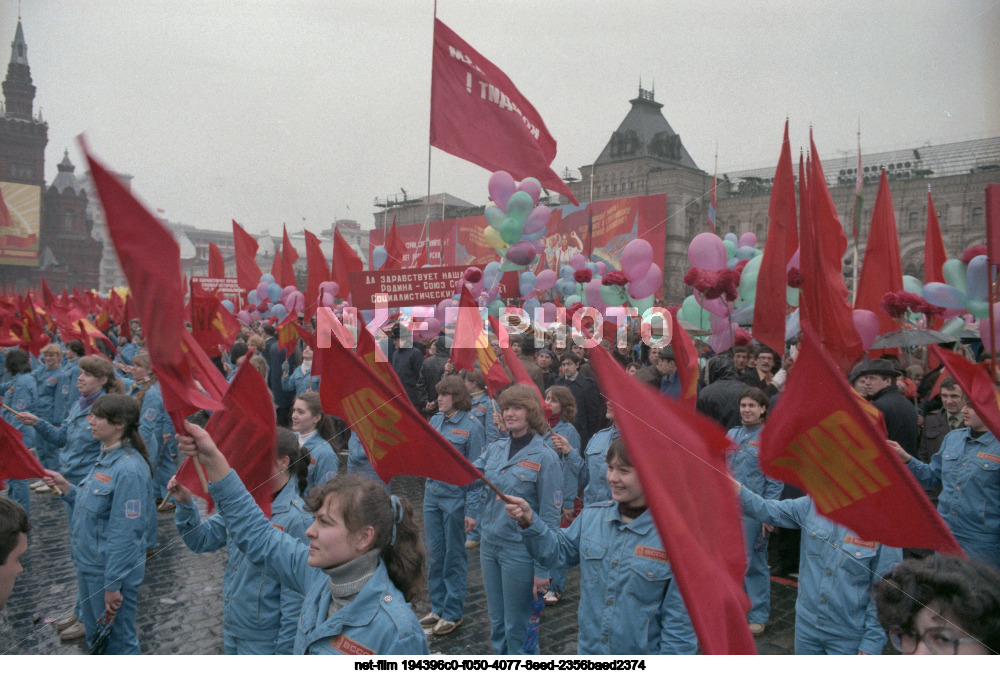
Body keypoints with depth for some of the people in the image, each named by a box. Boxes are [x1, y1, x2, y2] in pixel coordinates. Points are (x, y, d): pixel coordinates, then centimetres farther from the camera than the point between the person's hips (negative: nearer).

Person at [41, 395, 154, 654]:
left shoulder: (129, 469, -24)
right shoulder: (106, 458, 6)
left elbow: (124, 533, -23)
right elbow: (93, 504, 11)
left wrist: (113, 585, -20)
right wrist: (65, 486, 0)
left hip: (113, 569, -9)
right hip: (89, 564, 9)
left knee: (118, 642, 8)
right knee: (94, 635, 25)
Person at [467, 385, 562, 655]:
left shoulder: (545, 457, -14)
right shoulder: (495, 448, 2)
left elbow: (550, 516, -14)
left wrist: (543, 570, -14)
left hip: (520, 551, -6)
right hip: (489, 546, 6)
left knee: (516, 628, 6)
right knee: (496, 623, 18)